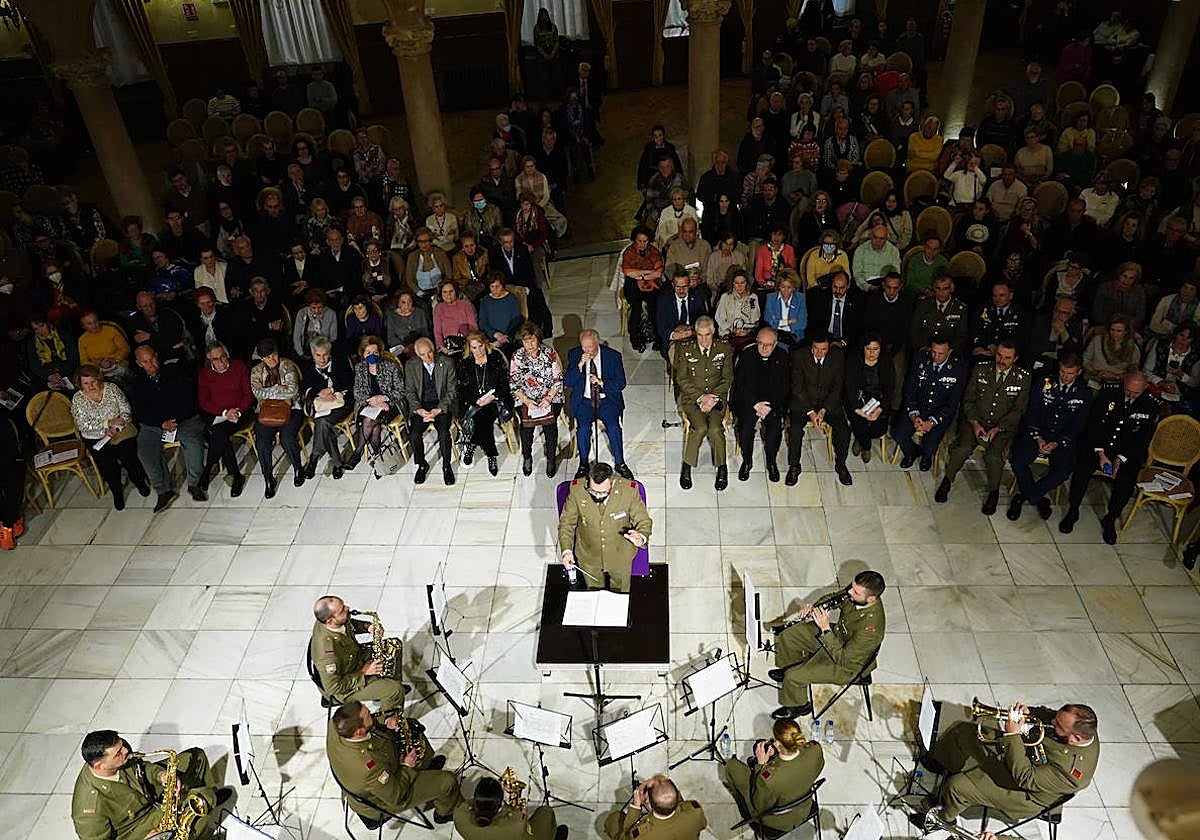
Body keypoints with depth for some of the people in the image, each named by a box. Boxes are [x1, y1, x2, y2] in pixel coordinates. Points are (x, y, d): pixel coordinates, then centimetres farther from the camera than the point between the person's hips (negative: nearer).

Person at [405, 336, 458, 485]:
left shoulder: (447, 363, -5)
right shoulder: (410, 365, 1)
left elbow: (452, 391, -4)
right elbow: (409, 391, 4)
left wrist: (438, 410, -16)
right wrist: (419, 410, -13)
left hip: (442, 405, -2)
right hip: (421, 406, 2)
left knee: (443, 432, -29)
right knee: (414, 434, -23)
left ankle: (446, 465, -5)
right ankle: (422, 465, 4)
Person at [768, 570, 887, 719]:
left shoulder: (871, 626, -41)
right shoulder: (856, 591, -20)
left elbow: (843, 660, -33)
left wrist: (825, 629, -38)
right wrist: (813, 606, -16)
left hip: (849, 664, -8)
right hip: (837, 634, 8)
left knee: (793, 676, -11)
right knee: (788, 636, 11)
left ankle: (799, 706, 22)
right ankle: (788, 669, 41)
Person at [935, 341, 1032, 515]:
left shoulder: (1023, 378, -2)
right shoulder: (981, 369, 1)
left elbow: (1018, 410, -2)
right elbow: (968, 400, 2)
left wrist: (997, 428, -15)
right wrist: (975, 423, -12)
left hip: (1003, 426, -1)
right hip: (975, 420, 1)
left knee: (994, 456, -27)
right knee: (963, 448, -27)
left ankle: (993, 492, -3)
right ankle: (947, 480, -3)